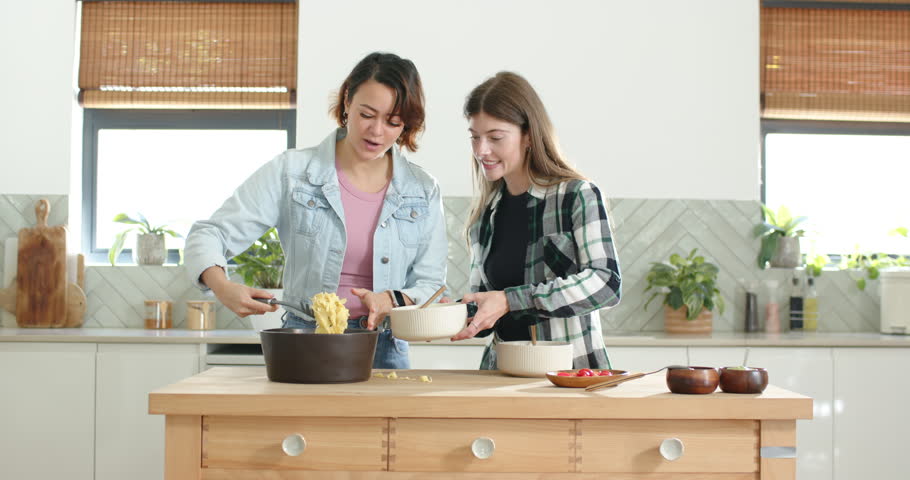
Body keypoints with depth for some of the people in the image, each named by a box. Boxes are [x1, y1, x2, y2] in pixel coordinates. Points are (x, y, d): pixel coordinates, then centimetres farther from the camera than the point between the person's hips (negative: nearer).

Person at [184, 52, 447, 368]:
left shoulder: (422, 191, 9)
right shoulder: (291, 172, 3)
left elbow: (431, 286, 10)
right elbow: (208, 235, 3)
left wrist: (393, 301, -11)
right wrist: (222, 287, -18)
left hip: (384, 351, 2)